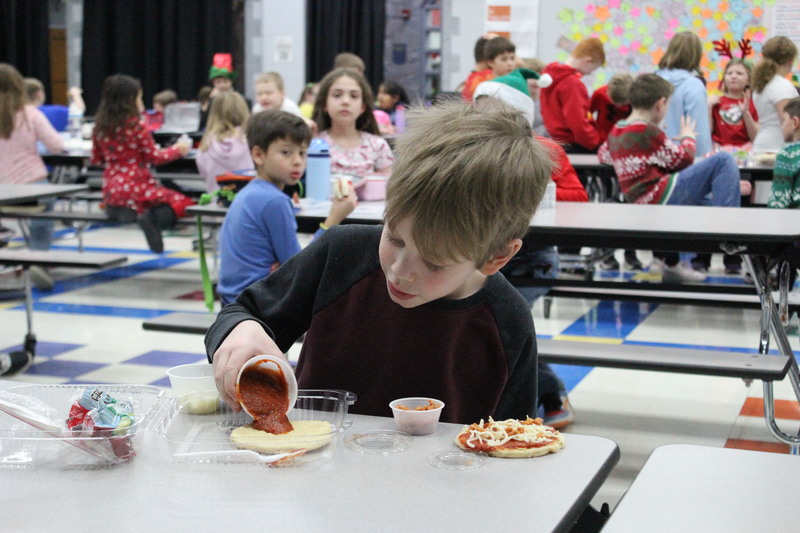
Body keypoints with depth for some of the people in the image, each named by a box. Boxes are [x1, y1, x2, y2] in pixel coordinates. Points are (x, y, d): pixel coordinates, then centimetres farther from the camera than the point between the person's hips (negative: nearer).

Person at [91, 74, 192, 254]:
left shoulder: (101, 126, 5)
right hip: (136, 190, -6)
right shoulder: (136, 126, -11)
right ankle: (152, 219, -25)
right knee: (183, 203, 6)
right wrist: (177, 149, 11)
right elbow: (155, 157, -5)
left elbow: (96, 160, 15)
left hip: (110, 192, 6)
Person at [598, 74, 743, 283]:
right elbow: (680, 159, -6)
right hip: (663, 195, -9)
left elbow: (603, 154, 34)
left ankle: (671, 265, 46)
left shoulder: (616, 131, 14)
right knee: (724, 160, -10)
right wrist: (688, 137, 13)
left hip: (641, 203, 9)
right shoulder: (648, 131, -11)